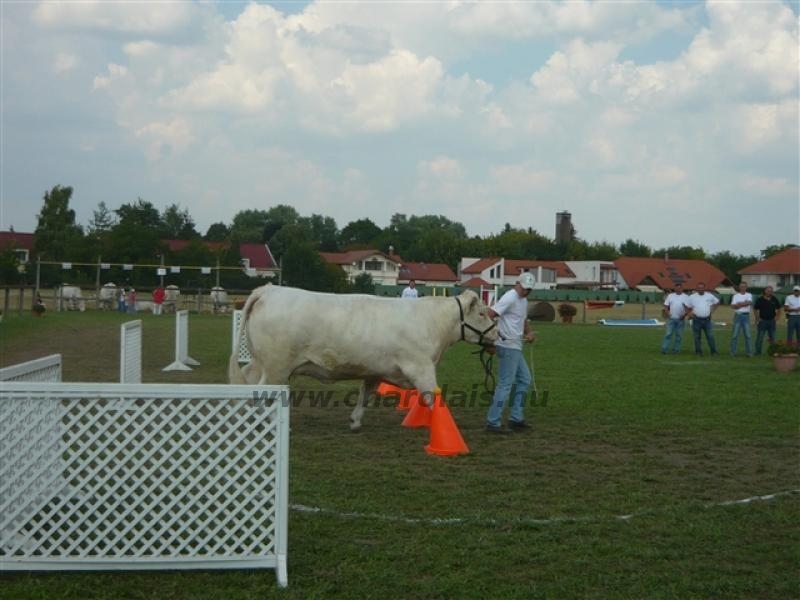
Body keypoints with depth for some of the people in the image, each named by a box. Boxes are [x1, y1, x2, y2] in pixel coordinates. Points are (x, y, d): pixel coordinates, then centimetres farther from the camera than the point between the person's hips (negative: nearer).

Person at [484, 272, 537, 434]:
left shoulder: (524, 300, 16)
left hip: (516, 347, 10)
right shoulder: (510, 298, -13)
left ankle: (516, 419, 21)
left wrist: (529, 332, 8)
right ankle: (493, 423, -7)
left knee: (524, 379, 16)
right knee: (505, 383, -9)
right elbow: (489, 314, -22)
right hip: (508, 346, -10)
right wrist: (495, 334, -27)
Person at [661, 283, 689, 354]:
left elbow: (688, 308, -1)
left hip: (681, 319, 0)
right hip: (671, 318, 0)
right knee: (669, 334, -5)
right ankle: (664, 349, -7)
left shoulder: (685, 297, 4)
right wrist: (666, 312, -11)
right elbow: (666, 306, 7)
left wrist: (685, 314, -18)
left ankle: (676, 349, 11)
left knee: (679, 335, 4)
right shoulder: (670, 296, 8)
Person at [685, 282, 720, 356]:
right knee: (697, 337, 4)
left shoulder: (710, 296, 5)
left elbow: (717, 302, 20)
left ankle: (713, 351, 4)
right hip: (697, 320, 0)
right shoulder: (692, 297, 2)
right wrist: (689, 313, -11)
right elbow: (688, 307, 8)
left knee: (710, 336, -1)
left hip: (707, 319, 0)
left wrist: (713, 309, 9)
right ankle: (698, 352, 12)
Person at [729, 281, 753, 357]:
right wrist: (744, 304, -11)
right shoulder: (736, 296, 7)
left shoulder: (749, 295, 8)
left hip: (746, 316, 0)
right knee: (735, 334, -1)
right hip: (738, 315, 0)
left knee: (747, 334, 3)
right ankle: (733, 351, 3)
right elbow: (733, 306, -6)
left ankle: (748, 351, 8)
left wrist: (739, 304, -9)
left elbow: (749, 302, -12)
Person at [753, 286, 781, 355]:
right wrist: (757, 318, -3)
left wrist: (777, 316, 6)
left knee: (772, 337, 9)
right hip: (762, 320, -3)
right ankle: (758, 352, 5)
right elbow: (755, 309, 3)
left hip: (771, 321, 3)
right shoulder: (760, 300, -5)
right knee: (760, 337, -2)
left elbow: (778, 308, 16)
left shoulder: (774, 299, 3)